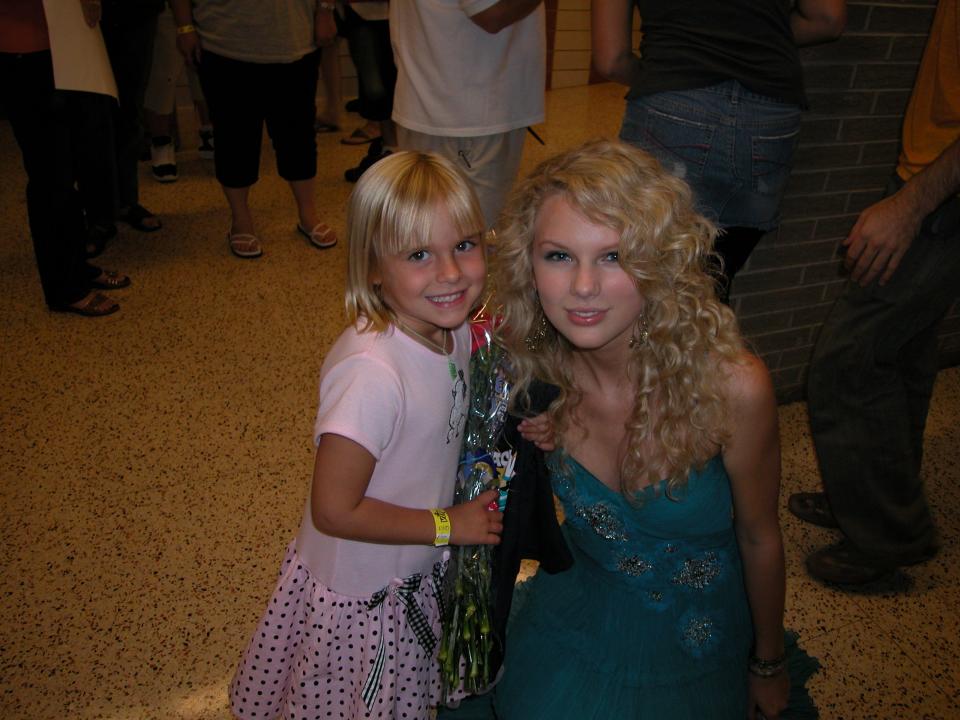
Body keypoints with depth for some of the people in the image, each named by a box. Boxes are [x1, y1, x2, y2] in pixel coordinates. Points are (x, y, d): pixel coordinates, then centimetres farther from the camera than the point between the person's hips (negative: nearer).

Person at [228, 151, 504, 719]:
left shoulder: (458, 333, -10)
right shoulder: (370, 373, -35)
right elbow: (335, 511, -29)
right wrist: (448, 525, -20)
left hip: (420, 578, 7)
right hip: (360, 595, -6)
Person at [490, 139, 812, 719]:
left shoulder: (732, 386, -32)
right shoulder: (535, 366, -22)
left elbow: (759, 539, -14)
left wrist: (769, 667, 2)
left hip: (694, 640, -2)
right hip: (573, 609, 2)